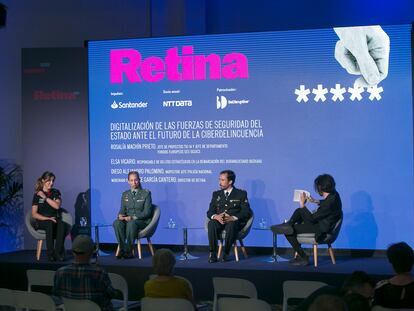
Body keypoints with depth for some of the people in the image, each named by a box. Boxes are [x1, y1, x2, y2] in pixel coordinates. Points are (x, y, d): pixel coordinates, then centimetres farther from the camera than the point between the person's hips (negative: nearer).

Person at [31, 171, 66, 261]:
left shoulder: (56, 192, 10)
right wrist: (48, 219, -18)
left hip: (55, 219, 2)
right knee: (50, 224, -38)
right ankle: (50, 254, -33)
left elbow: (57, 206, -8)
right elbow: (34, 214, -5)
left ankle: (58, 253, -34)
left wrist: (45, 197, -9)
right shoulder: (37, 195, 2)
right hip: (41, 221, -2)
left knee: (61, 224, -34)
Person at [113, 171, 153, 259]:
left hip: (142, 222, -4)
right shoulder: (125, 194, 15)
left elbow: (147, 212, -7)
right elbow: (122, 209, 13)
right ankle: (123, 249, -30)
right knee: (117, 223, -30)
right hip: (128, 220, 4)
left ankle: (128, 251, -32)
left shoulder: (146, 193, 1)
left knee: (131, 223, -39)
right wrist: (120, 215, -13)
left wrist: (133, 217, -21)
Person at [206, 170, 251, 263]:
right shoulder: (216, 194, 20)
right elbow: (210, 211, 12)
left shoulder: (241, 194, 10)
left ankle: (226, 254, -26)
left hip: (234, 222, -3)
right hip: (219, 221, 3)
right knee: (211, 224, -33)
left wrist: (233, 218, -20)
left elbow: (246, 212, -1)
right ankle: (213, 254, -30)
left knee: (231, 225, -39)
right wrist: (216, 216, -14)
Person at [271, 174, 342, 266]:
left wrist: (302, 205, -19)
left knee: (289, 232, -7)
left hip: (321, 230, -10)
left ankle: (303, 258, 2)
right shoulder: (334, 194, -6)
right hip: (321, 221, 10)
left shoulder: (329, 203, -32)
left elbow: (312, 218, -25)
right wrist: (316, 201, 10)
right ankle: (288, 225, -3)